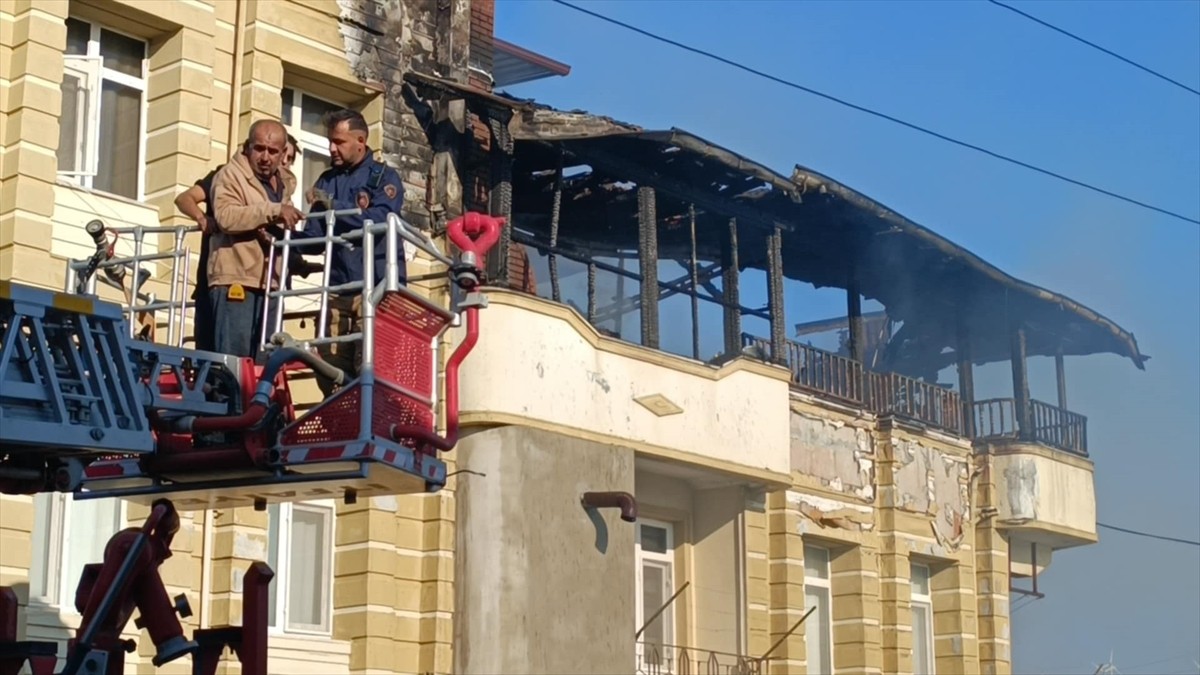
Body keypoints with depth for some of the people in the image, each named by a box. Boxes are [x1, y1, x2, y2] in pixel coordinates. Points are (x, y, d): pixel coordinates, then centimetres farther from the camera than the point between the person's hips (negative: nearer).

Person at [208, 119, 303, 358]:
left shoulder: (284, 183, 20)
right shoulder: (230, 175, -2)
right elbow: (226, 217, -21)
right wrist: (274, 210, -26)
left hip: (269, 284, 7)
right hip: (235, 281, -7)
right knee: (232, 359, -12)